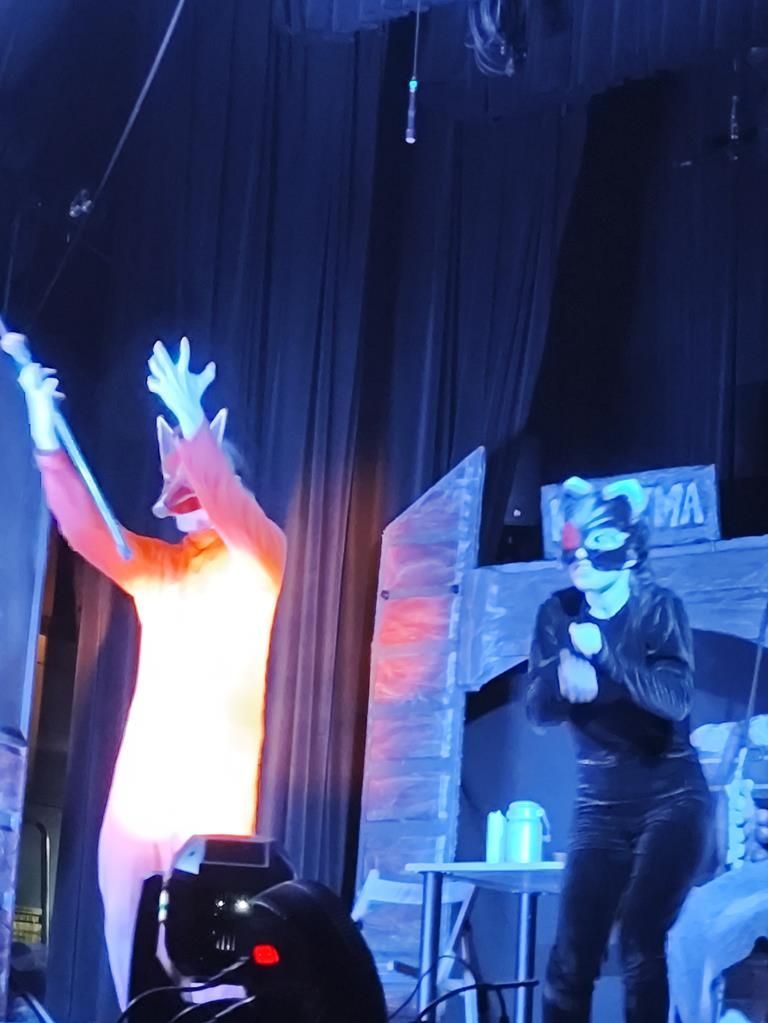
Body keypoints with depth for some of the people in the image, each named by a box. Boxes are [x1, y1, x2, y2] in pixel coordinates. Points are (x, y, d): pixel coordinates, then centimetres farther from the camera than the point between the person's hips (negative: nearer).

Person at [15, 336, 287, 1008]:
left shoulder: (257, 562, 5)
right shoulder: (156, 569, 18)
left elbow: (230, 505, -16)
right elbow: (86, 528, 4)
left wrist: (192, 422, -26)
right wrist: (47, 436, -7)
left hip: (214, 803, -5)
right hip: (136, 799, 5)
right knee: (131, 966, 3)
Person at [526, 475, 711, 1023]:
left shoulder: (659, 608, -10)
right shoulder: (559, 614, 0)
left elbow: (675, 700, -24)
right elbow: (539, 709, -7)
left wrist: (602, 650, -31)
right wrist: (564, 669, -28)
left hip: (670, 801, -3)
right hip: (601, 806, 4)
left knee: (641, 941, -14)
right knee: (572, 953, -3)